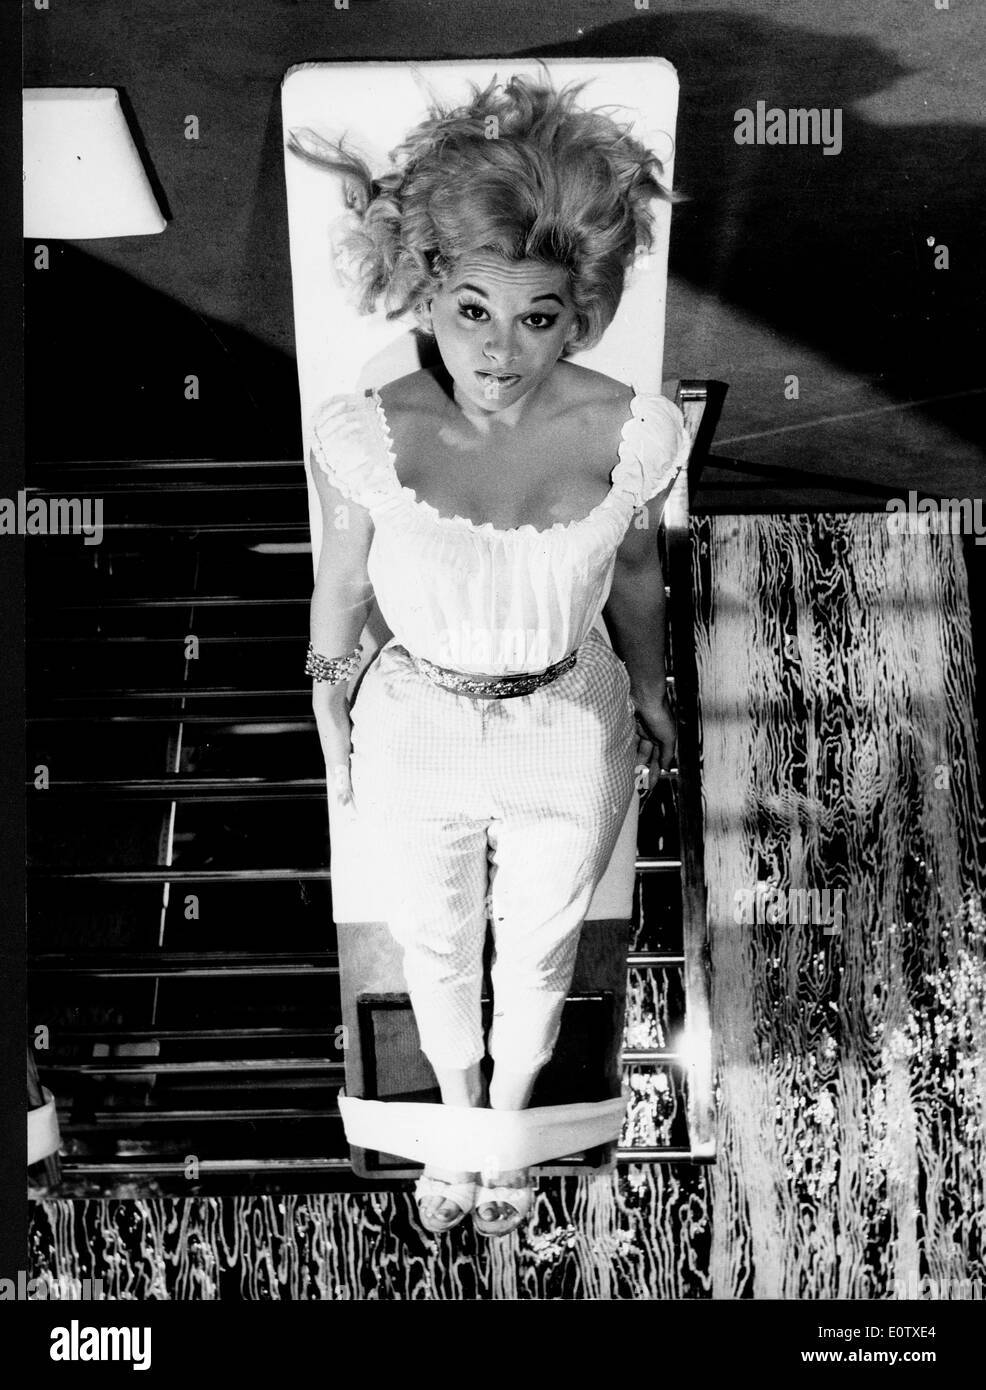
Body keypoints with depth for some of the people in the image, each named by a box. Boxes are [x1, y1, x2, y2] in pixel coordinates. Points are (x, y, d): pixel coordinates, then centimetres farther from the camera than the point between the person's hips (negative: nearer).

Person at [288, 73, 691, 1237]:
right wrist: (332, 732, 6)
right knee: (436, 946, 27)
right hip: (416, 740, 0)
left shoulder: (637, 433, -25)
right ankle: (458, 1115, 60)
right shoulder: (362, 435, -26)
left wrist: (650, 691, 11)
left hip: (573, 745, 0)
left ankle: (511, 1115, 60)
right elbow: (340, 589, -7)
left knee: (538, 950, 26)